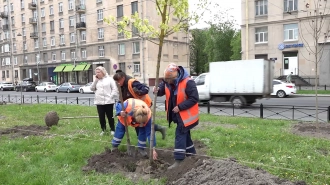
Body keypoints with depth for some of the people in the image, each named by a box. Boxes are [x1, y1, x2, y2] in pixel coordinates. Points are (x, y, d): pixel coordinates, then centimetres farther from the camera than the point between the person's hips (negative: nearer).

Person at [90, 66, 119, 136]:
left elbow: (115, 89, -4)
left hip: (108, 102, -4)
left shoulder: (109, 79, -1)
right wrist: (95, 80, 0)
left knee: (110, 116, 5)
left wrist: (111, 97, -12)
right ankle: (103, 129, 22)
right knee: (101, 117, 7)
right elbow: (92, 89, 6)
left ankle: (112, 129, 18)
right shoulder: (96, 80, 15)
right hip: (99, 102, 4)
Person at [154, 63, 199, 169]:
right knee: (184, 133, 19)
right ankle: (191, 152, 36)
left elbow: (194, 99, -25)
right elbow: (161, 91, 6)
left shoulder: (188, 83, -26)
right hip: (177, 114, 8)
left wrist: (180, 107, -26)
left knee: (180, 134, -10)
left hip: (186, 114, -8)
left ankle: (179, 159, -4)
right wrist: (157, 91, -20)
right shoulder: (167, 82, -5)